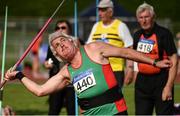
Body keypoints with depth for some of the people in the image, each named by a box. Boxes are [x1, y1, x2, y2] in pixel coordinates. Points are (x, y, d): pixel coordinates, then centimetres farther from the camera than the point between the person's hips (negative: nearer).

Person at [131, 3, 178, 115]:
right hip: (142, 81, 7)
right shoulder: (138, 35, 9)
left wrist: (169, 86, -19)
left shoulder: (164, 33, -10)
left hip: (161, 81, -6)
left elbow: (174, 61, -14)